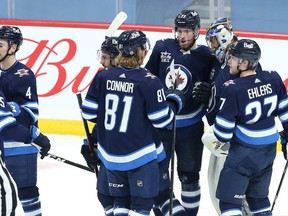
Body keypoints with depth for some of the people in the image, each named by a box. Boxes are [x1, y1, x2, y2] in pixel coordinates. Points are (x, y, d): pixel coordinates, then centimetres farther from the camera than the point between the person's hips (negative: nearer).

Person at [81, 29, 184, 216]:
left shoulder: (103, 77, -3)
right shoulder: (149, 82, -15)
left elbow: (89, 112, 2)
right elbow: (161, 119, -11)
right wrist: (175, 100, 5)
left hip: (111, 154, 5)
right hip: (141, 156, -5)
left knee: (121, 201, 17)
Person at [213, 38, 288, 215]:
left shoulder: (233, 90, -22)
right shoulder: (273, 80, -6)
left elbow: (223, 132, -17)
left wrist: (223, 138, 5)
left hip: (244, 152, -7)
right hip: (269, 149, 7)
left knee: (229, 199, 1)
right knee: (258, 197, 21)